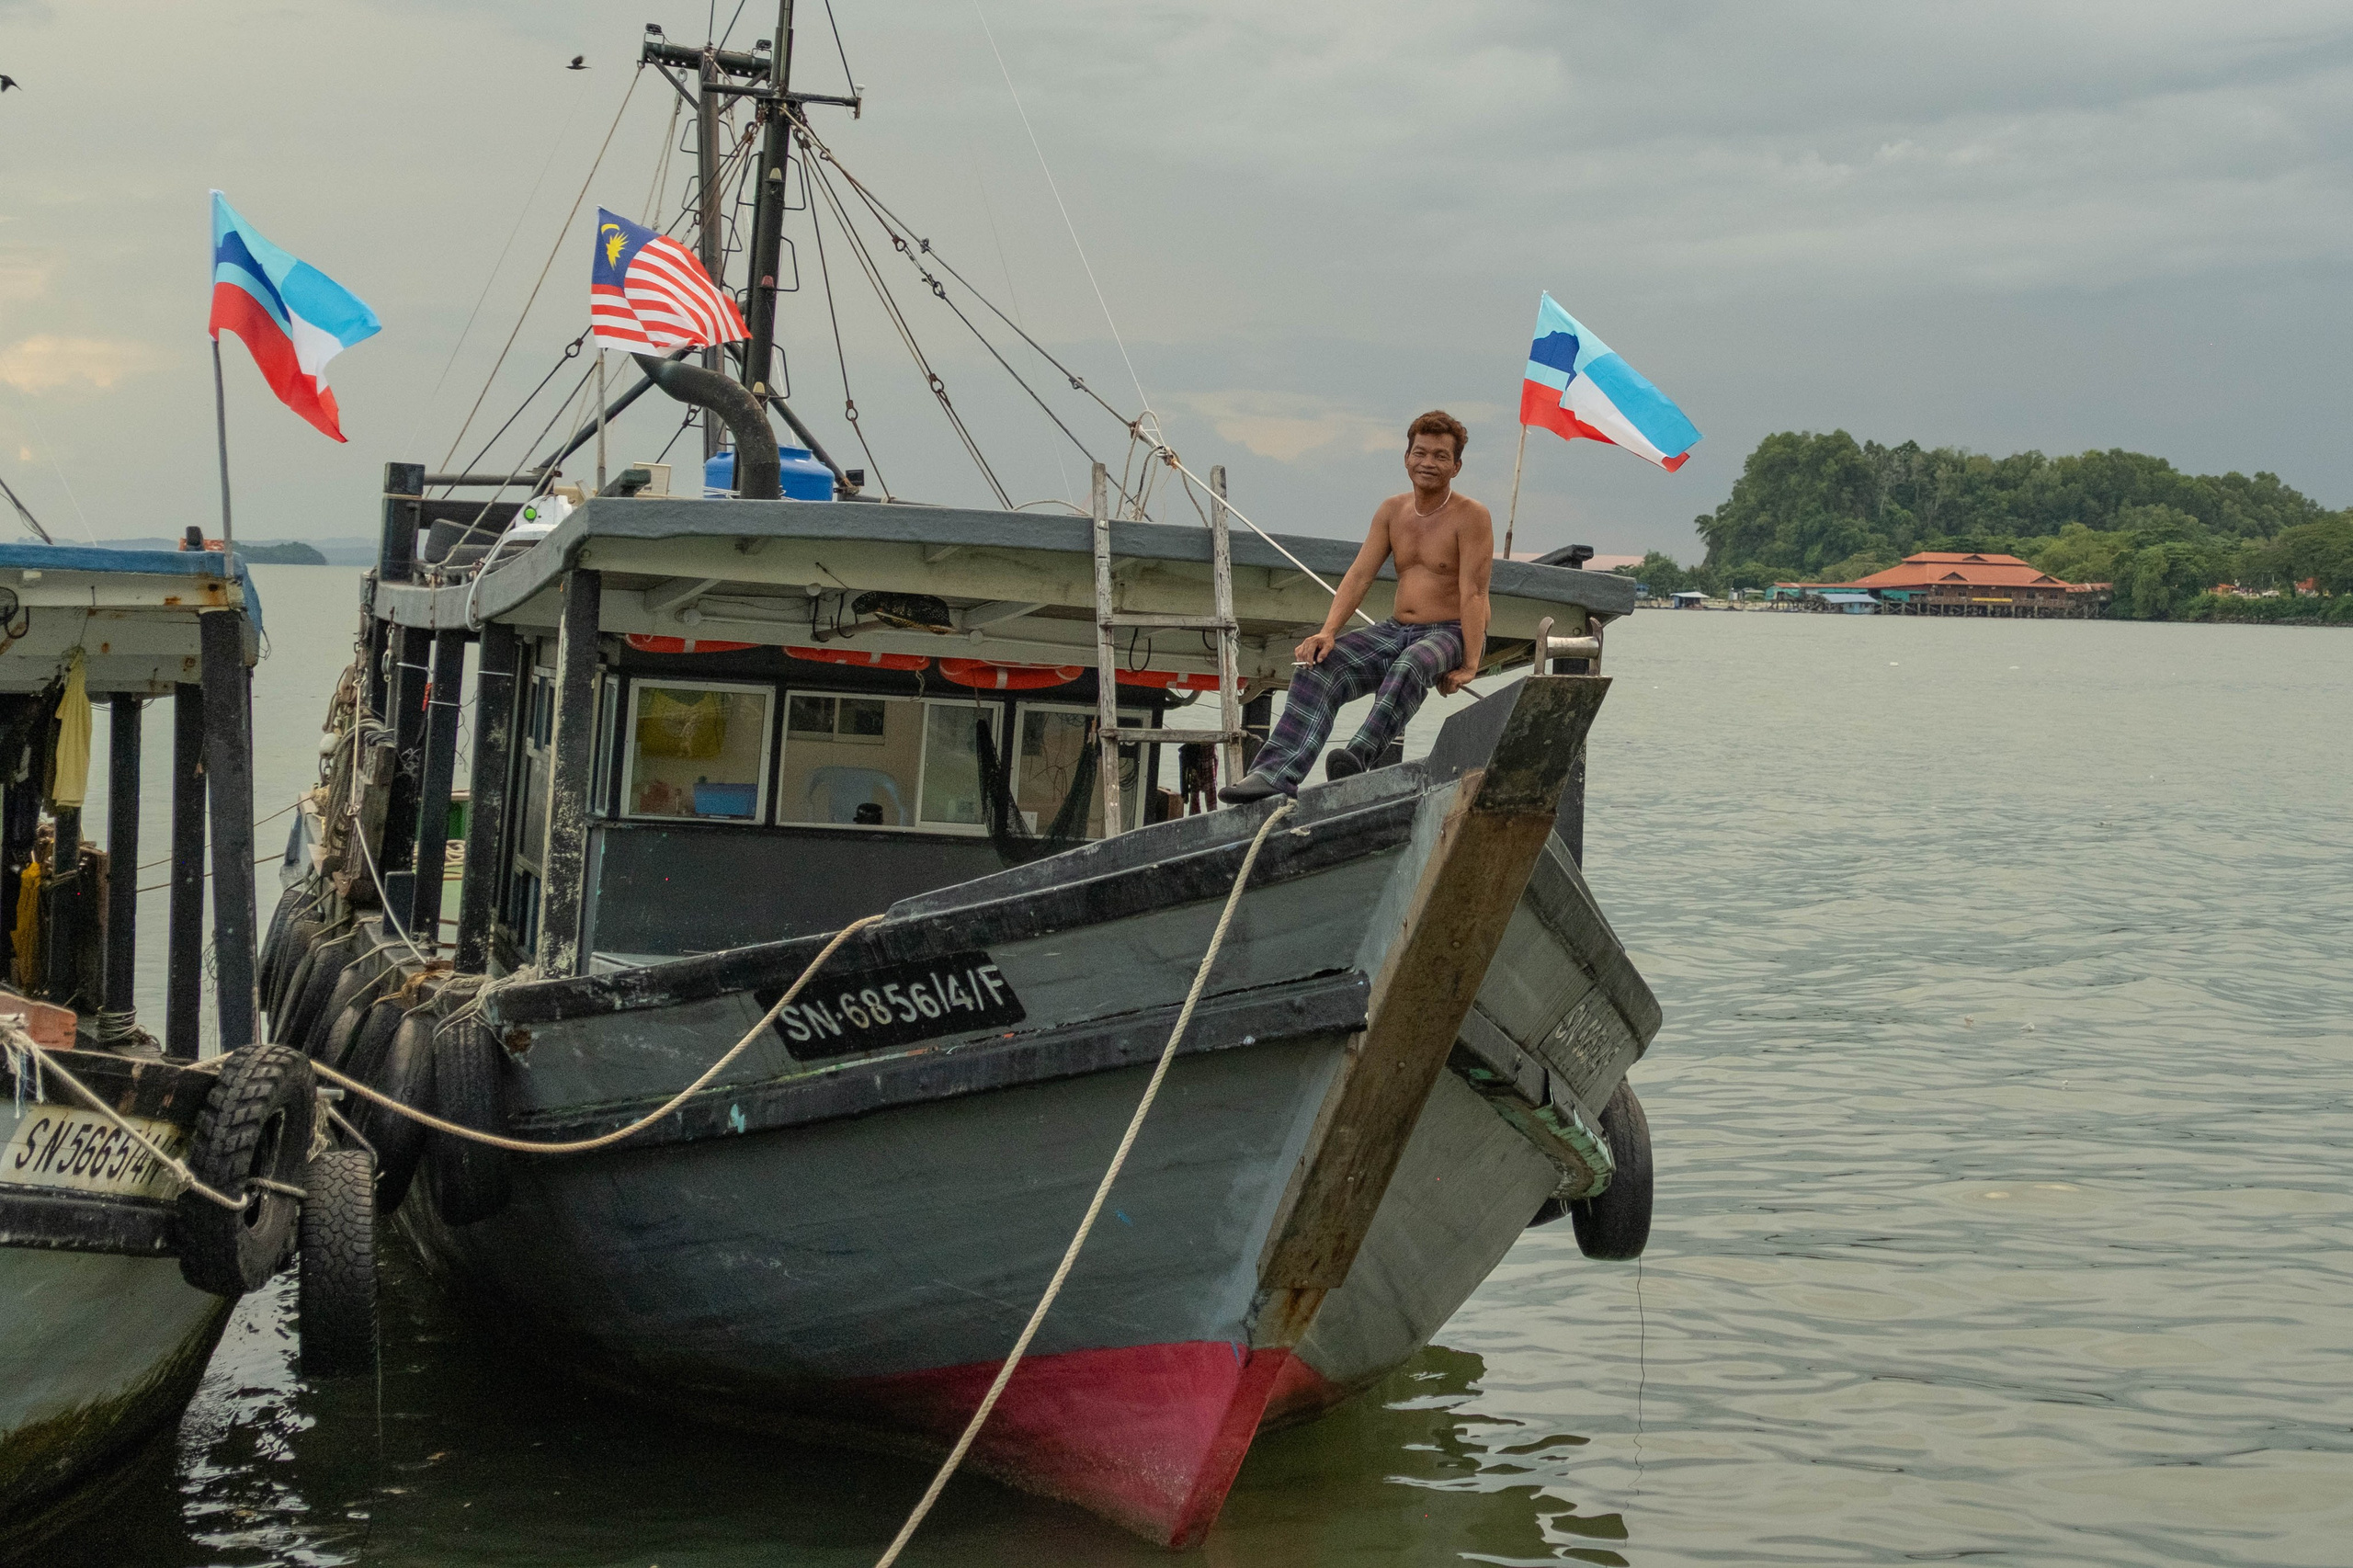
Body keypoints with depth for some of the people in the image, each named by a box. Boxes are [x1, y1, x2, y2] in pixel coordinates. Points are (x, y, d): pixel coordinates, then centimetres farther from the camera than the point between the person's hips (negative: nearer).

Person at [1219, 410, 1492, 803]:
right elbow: (1359, 575, 3)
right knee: (1318, 668, -17)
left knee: (1410, 666, -40)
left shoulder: (1471, 517, -8)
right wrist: (1328, 632, -12)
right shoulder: (1391, 511, 10)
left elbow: (1472, 593, -16)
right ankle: (1275, 773, -31)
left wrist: (1469, 665, -25)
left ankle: (1359, 755, -59)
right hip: (1397, 630, 6)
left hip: (1452, 635, -6)